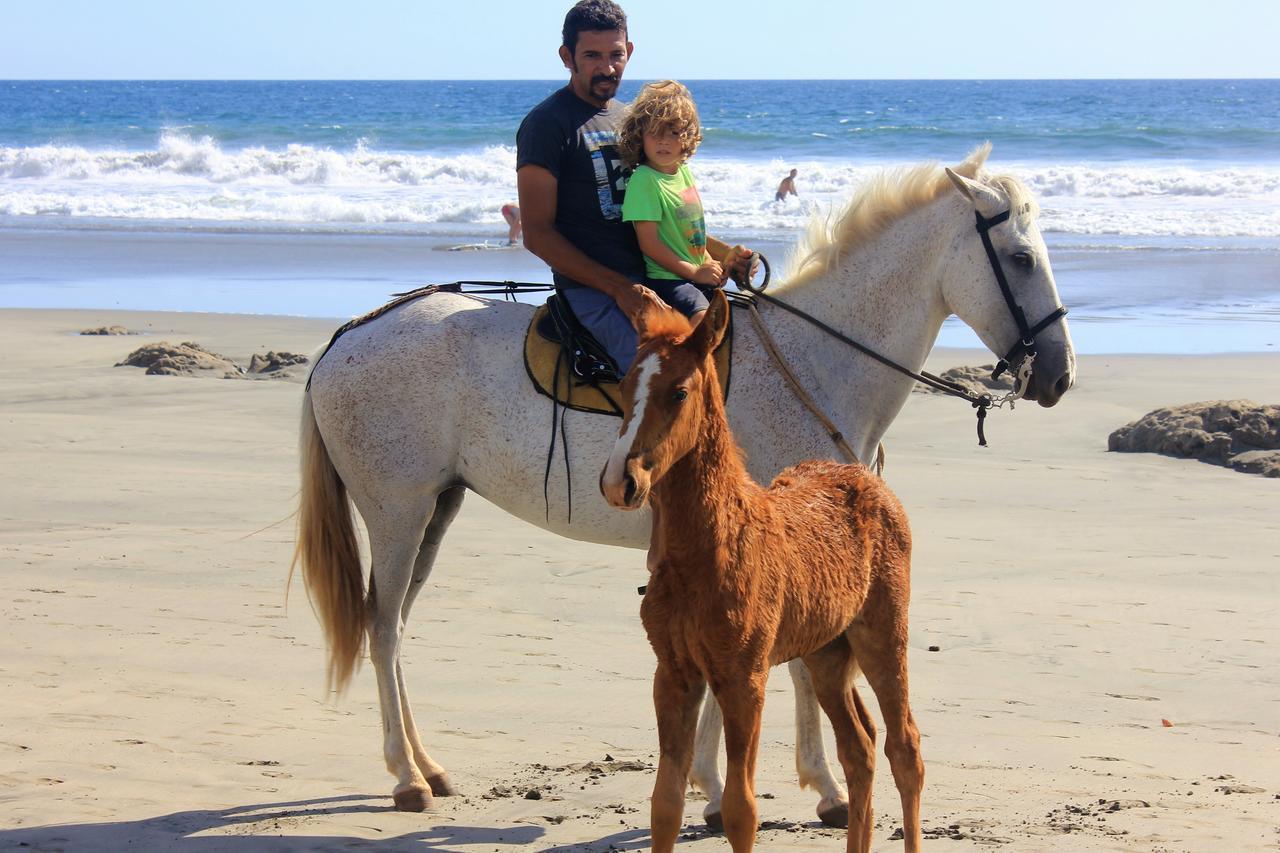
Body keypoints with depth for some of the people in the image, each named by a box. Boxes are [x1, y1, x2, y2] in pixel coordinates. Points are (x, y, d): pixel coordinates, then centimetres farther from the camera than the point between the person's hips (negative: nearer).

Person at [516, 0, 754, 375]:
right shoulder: (546, 123, -5)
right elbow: (537, 234, -11)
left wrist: (722, 253, 10)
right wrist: (619, 288, -17)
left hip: (648, 279, 8)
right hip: (591, 289, -8)